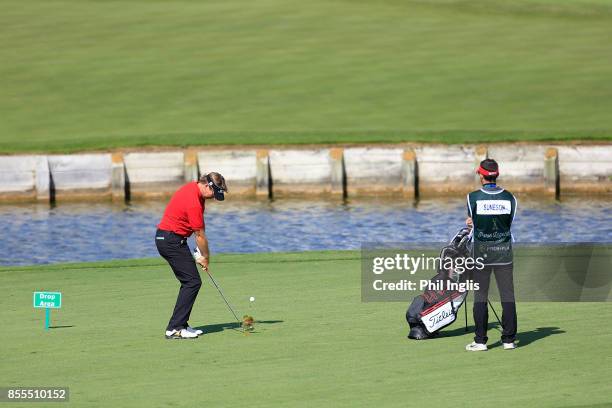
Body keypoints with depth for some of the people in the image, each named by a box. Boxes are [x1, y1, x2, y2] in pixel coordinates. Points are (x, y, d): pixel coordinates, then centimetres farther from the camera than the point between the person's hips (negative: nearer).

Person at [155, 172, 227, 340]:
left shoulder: (193, 187, 7)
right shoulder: (193, 203, -24)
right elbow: (200, 236, -13)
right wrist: (206, 258, 1)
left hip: (165, 237, 10)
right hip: (171, 241, -10)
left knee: (190, 282, 11)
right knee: (193, 282, -12)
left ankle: (181, 325, 12)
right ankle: (174, 328, -14)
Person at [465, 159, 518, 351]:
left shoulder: (473, 197, -7)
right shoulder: (509, 198, 0)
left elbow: (471, 222, 6)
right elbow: (509, 224, 7)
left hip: (481, 252, -2)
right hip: (504, 252, 2)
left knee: (480, 296, 2)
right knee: (507, 296, 5)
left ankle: (480, 341, 0)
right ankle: (509, 339, 6)